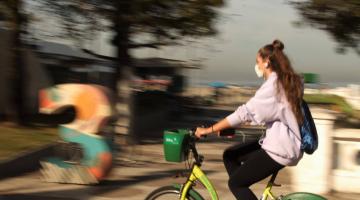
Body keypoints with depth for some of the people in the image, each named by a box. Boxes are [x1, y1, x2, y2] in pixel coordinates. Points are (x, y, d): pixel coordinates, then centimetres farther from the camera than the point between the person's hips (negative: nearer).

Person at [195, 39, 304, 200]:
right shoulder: (286, 82, 11)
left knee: (235, 183, -2)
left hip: (279, 149, -9)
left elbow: (245, 112, -23)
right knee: (230, 155, 13)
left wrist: (209, 130, -19)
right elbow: (256, 113, 15)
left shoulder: (273, 84, -18)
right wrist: (232, 126, 10)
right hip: (286, 144, 9)